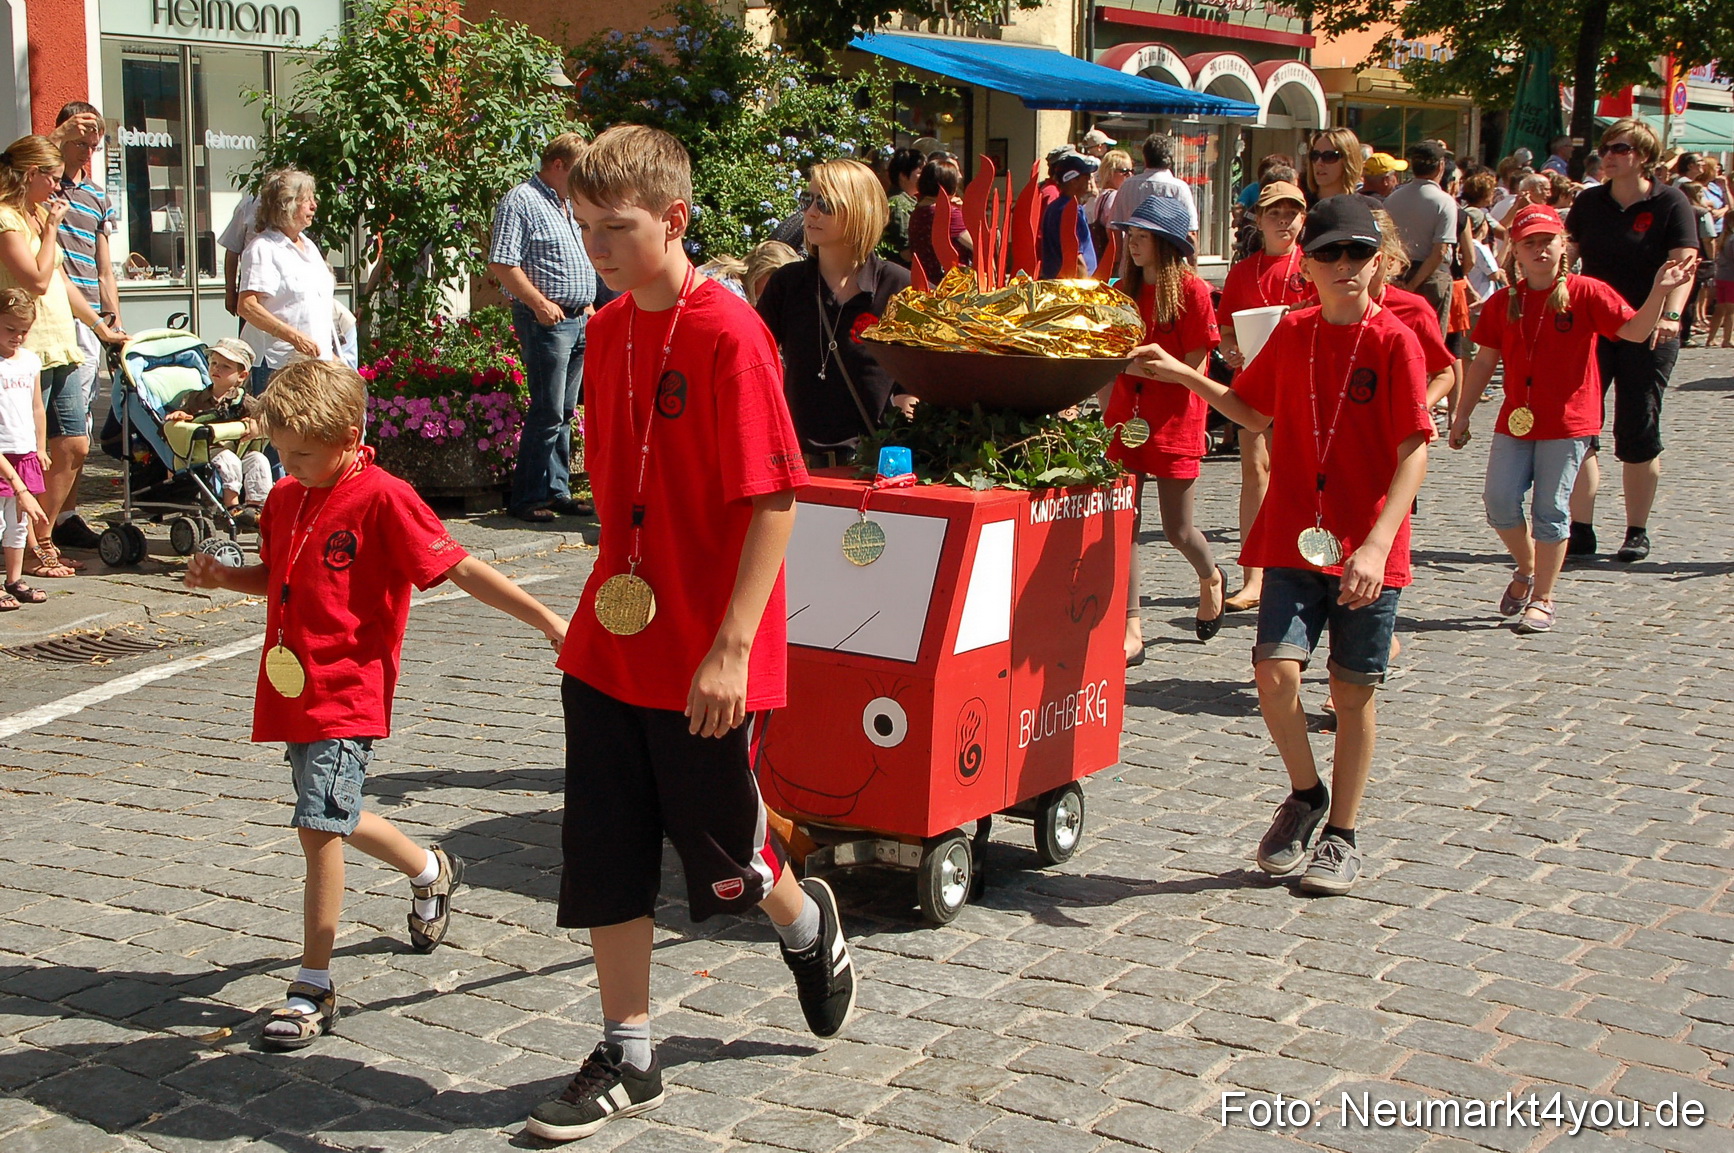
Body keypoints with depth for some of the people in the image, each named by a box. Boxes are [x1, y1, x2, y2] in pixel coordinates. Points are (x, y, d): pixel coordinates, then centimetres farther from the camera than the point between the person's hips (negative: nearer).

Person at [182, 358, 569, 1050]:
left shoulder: (383, 499, -13)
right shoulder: (284, 500, 10)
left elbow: (461, 569, -13)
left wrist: (544, 619, -17)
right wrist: (222, 577, 7)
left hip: (348, 692, -8)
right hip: (292, 691, 8)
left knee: (320, 827, -13)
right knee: (332, 820, 20)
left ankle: (314, 988, -5)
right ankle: (431, 872, 47)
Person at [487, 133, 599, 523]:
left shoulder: (568, 205, 20)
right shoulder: (521, 202, -9)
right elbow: (501, 264, -17)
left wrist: (587, 304, 19)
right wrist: (539, 303, -20)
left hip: (577, 320, 9)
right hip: (546, 320, -9)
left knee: (564, 413, 11)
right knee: (548, 412, -9)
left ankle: (557, 491, 17)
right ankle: (527, 498, -3)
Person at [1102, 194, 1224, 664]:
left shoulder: (1191, 289, -8)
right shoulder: (1124, 290, 10)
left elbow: (1192, 365, -9)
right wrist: (1107, 413, 2)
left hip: (1174, 419, -5)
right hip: (1126, 416, 5)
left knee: (1177, 530, 3)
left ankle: (1210, 578, 37)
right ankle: (1131, 630, 2)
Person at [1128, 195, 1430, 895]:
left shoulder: (1394, 341, -8)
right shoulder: (1292, 333, 7)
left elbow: (1414, 452, -13)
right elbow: (1256, 412, 22)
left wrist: (1376, 545, -24)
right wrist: (1184, 377, 9)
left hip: (1368, 552, -3)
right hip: (1294, 541, 3)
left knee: (1353, 691, 5)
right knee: (1275, 675, -11)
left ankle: (1342, 835, 22)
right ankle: (1305, 794, 17)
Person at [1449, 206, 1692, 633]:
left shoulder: (1586, 293, -4)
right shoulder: (1503, 302, 5)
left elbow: (1635, 330, -13)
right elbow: (1485, 361, 11)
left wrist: (1659, 292, -30)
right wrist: (1463, 415, 10)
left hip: (1567, 422, -3)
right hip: (1515, 420, 4)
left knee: (1550, 510, -1)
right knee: (1500, 501, -2)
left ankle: (1543, 600, 11)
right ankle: (1527, 570, 26)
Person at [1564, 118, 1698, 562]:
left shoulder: (1670, 203, -5)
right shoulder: (1589, 202, 7)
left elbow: (1683, 264, -15)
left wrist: (1670, 315, -31)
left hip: (1647, 331, -3)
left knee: (1638, 434, 1)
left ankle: (1637, 532, 14)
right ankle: (1580, 531, 0)